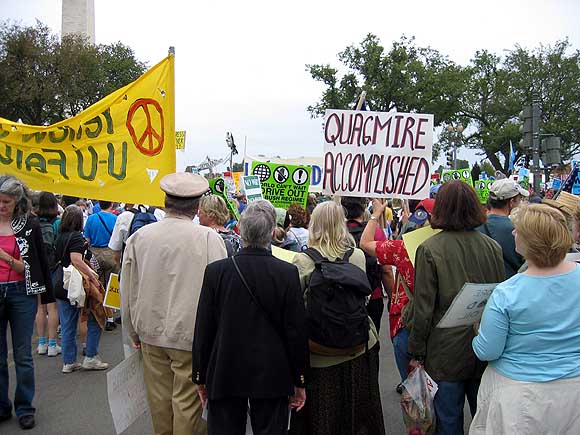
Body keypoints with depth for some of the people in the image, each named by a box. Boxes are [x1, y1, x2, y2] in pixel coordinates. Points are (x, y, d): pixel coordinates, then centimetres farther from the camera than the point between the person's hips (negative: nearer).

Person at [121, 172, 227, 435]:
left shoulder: (139, 237, -3)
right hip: (191, 334, -4)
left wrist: (134, 332, 19)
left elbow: (127, 291, 6)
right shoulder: (208, 238, -15)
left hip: (151, 333, 4)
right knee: (187, 401, 8)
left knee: (160, 399, 17)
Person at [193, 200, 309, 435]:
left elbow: (203, 329, -4)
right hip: (272, 377, 0)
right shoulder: (288, 273, -12)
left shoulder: (215, 271, -10)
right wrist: (299, 381, 5)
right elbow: (297, 331, -7)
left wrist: (200, 376, 8)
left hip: (224, 375, 1)